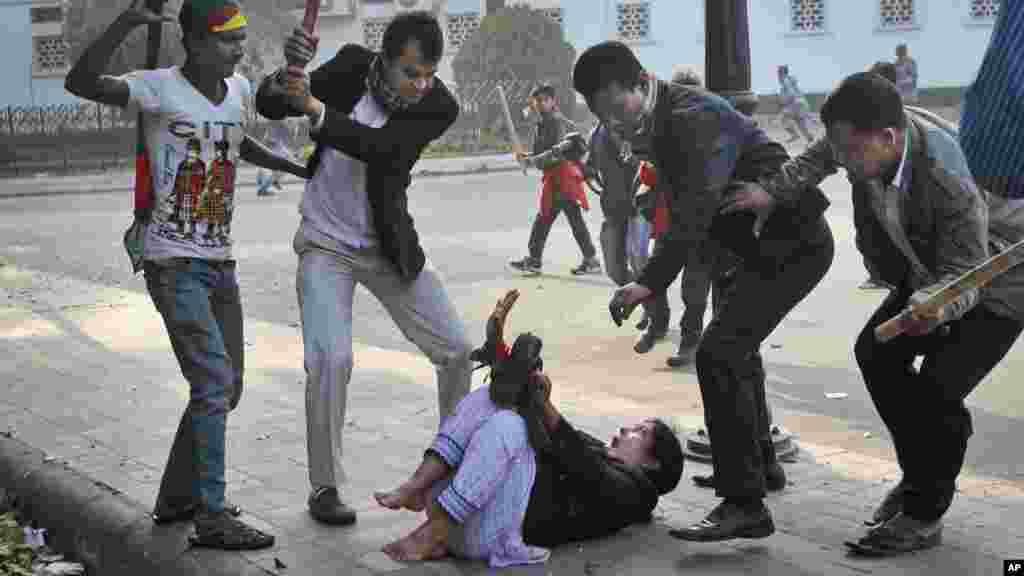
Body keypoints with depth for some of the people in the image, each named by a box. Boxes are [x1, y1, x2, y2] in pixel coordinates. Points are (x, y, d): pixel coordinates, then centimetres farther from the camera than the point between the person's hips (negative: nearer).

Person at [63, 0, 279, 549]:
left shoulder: (238, 88, 8)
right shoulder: (159, 88, -12)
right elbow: (80, 82, -29)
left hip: (220, 263, 8)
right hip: (173, 264, -8)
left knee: (224, 388, 13)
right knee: (214, 381, -16)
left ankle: (176, 498, 27)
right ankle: (212, 518, -10)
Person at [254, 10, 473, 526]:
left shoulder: (438, 106, -17)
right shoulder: (352, 66, -14)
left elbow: (378, 147, -32)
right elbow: (267, 105, -11)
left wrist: (316, 110, -45)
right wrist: (288, 73, -33)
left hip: (388, 247, 2)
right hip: (325, 244, -1)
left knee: (456, 349, 1)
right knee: (330, 360, -16)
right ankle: (324, 486, 2)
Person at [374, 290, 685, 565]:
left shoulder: (632, 489, 13)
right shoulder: (592, 452, 36)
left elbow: (590, 472, -8)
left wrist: (546, 407, -19)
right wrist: (497, 343, 16)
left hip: (496, 531, -7)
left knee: (508, 423, -28)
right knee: (490, 397, 0)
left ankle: (432, 535, -28)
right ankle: (417, 489, -19)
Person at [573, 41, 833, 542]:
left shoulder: (694, 119, -22)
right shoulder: (661, 121, 9)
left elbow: (697, 209, -33)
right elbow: (686, 205, 18)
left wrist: (650, 282, -39)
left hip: (794, 243, -11)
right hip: (758, 244, 11)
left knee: (719, 353, -20)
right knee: (735, 347, 26)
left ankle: (744, 504, -18)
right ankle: (758, 460, 46)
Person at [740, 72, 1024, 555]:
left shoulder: (951, 185, -42)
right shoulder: (871, 135, -21)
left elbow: (965, 276, -38)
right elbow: (819, 157, 2)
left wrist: (935, 304, -60)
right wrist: (772, 190, -12)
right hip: (933, 274, 9)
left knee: (938, 387, -21)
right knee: (876, 352, 9)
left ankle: (924, 516, -1)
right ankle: (920, 477, 26)